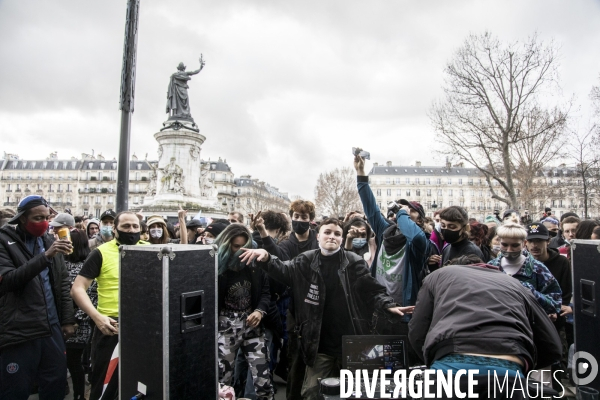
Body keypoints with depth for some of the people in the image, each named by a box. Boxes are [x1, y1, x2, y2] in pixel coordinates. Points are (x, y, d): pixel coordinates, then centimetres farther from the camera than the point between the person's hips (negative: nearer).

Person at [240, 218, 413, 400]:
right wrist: (266, 258, -24)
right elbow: (283, 271, -5)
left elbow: (373, 291, -3)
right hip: (320, 346, 0)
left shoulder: (355, 263, -5)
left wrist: (389, 305, -21)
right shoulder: (306, 261, -2)